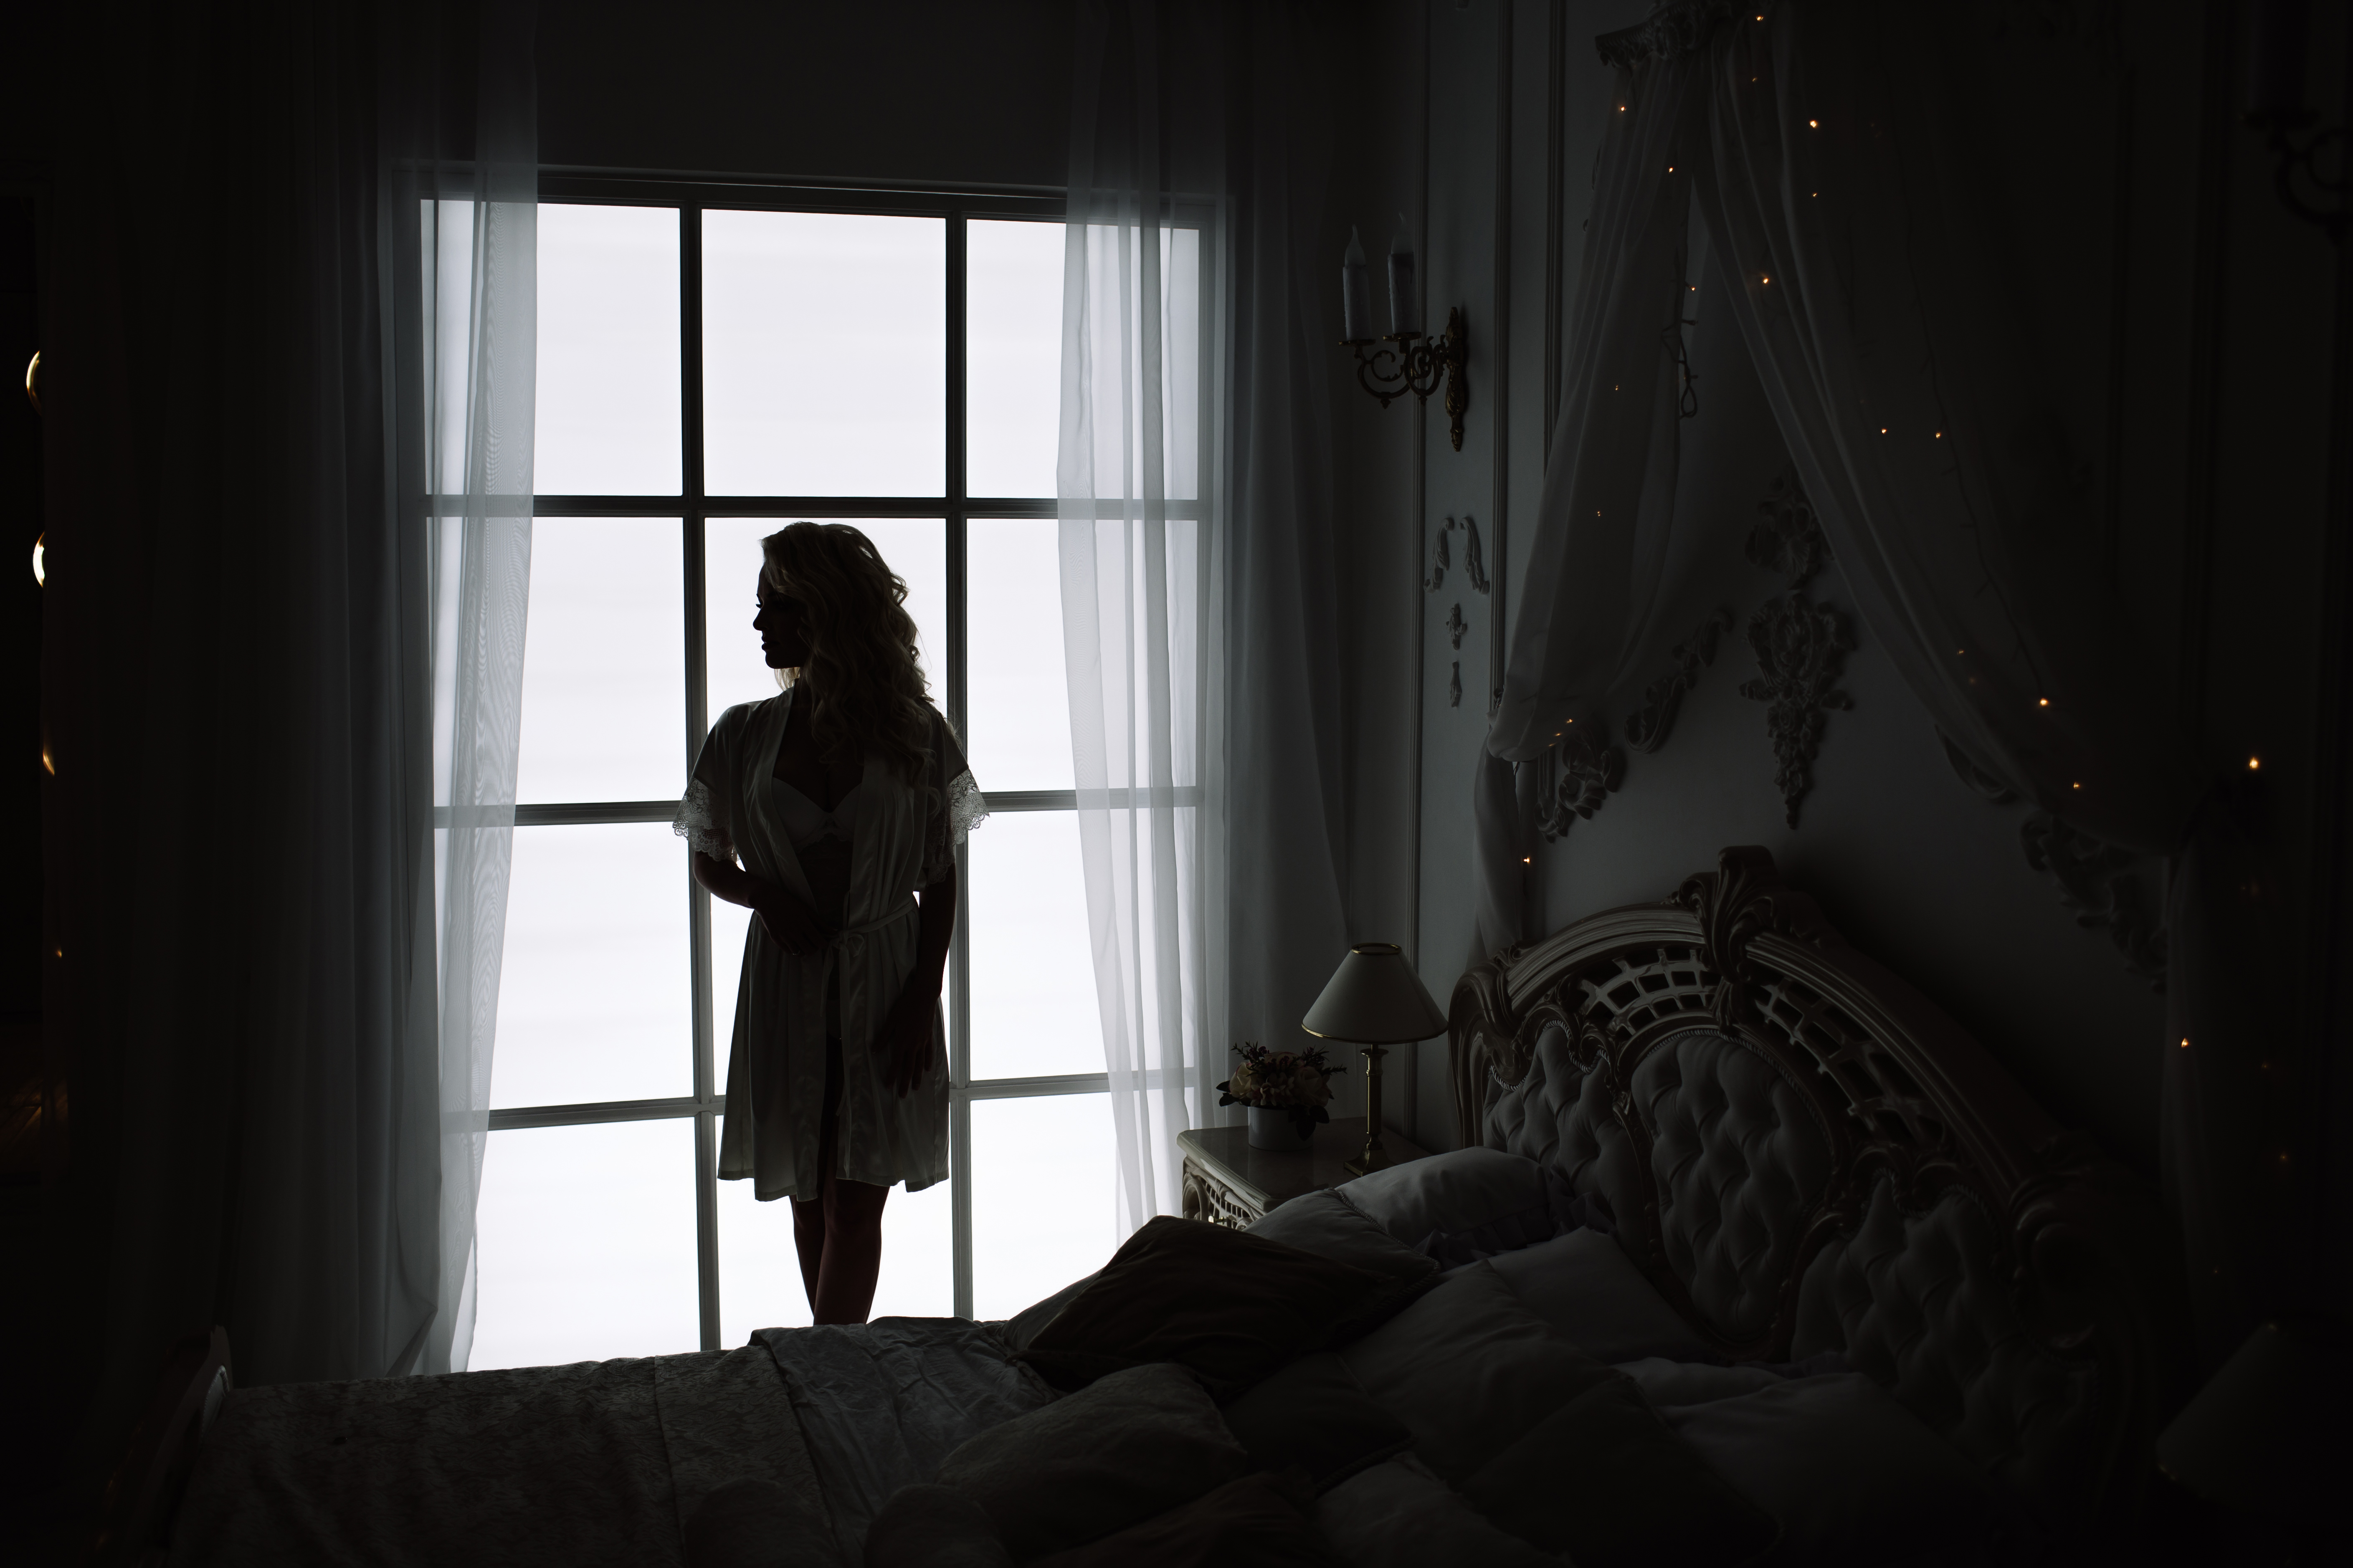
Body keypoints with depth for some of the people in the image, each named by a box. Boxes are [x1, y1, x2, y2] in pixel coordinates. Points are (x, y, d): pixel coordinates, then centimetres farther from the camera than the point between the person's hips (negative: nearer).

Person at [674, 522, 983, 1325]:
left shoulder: (914, 733, -3)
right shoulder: (743, 736, 1)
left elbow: (940, 881, 1)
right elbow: (710, 864, 11)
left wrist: (923, 996, -7)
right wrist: (766, 897, -10)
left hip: (885, 980, -2)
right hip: (786, 982, 2)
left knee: (856, 1199, -4)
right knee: (810, 1198, 9)